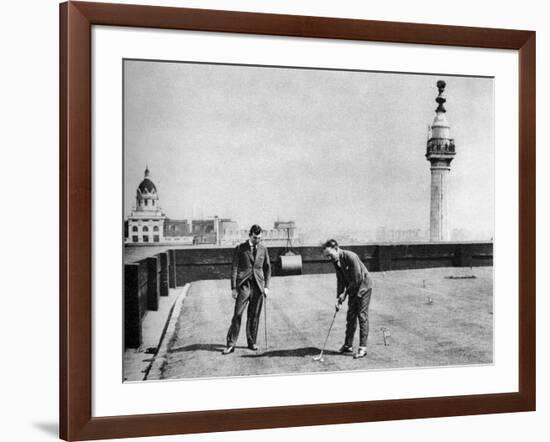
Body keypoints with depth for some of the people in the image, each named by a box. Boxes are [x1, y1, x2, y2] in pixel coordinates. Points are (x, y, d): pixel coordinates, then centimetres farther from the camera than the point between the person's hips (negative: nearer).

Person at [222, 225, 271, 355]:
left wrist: (266, 286, 5)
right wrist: (233, 288, -6)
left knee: (254, 316, 6)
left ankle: (252, 342, 17)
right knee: (237, 315, -8)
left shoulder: (263, 250, 11)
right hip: (244, 285, -3)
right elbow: (234, 268, 0)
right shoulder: (240, 249, 2)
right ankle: (231, 344, -5)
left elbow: (267, 268, 15)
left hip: (258, 286, 3)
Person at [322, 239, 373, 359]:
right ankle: (348, 345, 17)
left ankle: (362, 348, -3)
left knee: (362, 316, -7)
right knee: (350, 316, 9)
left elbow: (358, 279, -25)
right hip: (352, 290, 8)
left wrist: (345, 293, -18)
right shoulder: (336, 261, -2)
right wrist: (339, 297, -6)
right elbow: (340, 280, 4)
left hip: (363, 287, -7)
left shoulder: (351, 257, -27)